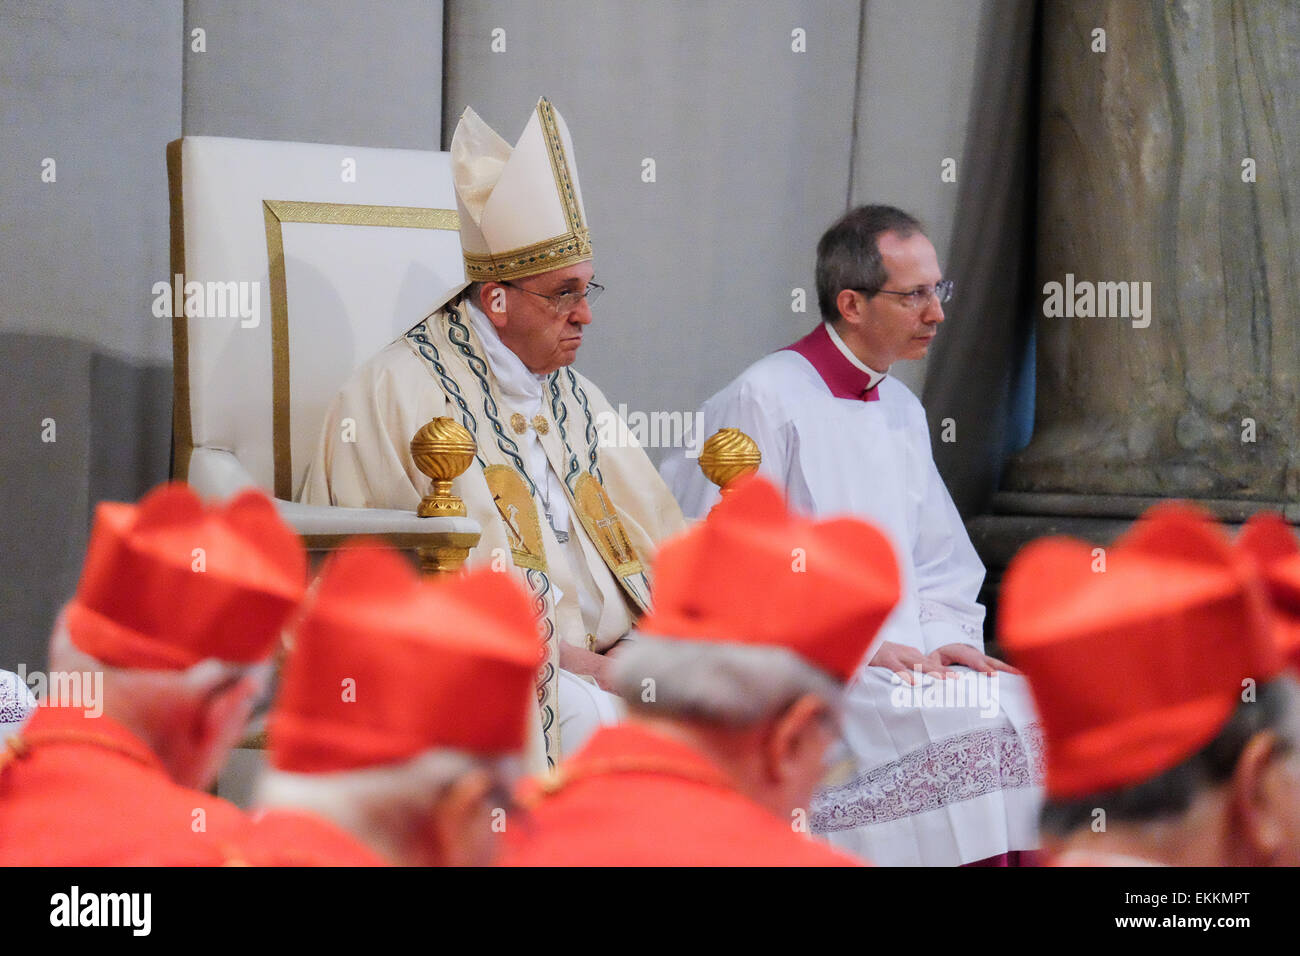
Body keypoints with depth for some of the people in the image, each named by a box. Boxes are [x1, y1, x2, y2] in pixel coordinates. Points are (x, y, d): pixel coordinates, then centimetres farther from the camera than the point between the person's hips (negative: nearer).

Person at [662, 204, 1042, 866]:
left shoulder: (902, 411, 18)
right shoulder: (762, 402, -6)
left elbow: (942, 563, 24)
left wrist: (949, 638, 1)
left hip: (903, 656, 7)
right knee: (959, 728, -30)